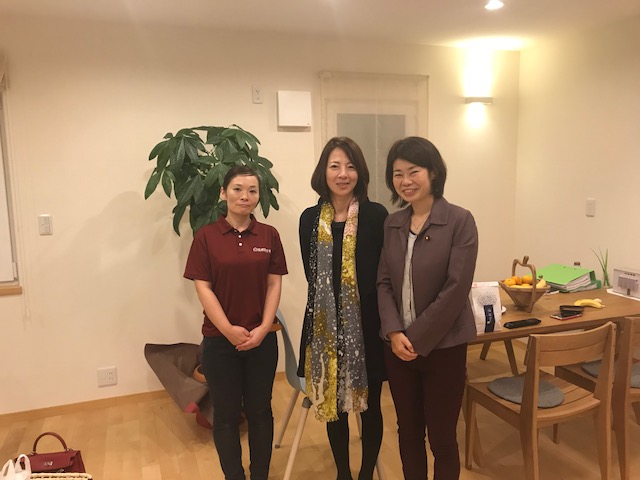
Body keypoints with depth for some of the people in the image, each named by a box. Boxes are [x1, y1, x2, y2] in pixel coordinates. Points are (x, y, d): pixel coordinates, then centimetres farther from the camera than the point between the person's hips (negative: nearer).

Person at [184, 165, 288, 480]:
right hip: (220, 340, -1)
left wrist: (263, 328, -9)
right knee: (226, 415, 10)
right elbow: (203, 288, -7)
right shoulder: (206, 236, -4)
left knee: (260, 411, 13)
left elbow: (274, 284, 1)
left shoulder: (269, 235, 1)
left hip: (262, 338, 2)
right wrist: (229, 330, -13)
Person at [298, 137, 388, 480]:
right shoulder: (310, 218, 2)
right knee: (333, 404, 15)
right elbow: (312, 275, 6)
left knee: (369, 405, 12)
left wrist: (386, 322, -11)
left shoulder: (376, 215, -6)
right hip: (326, 326, 2)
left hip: (367, 325, -2)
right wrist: (333, 302, -4)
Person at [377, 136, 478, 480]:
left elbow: (456, 290, -15)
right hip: (398, 345, 4)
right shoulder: (392, 223, 5)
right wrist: (394, 332, -10)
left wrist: (418, 339, -14)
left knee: (441, 437, 9)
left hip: (443, 347, -4)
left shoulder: (459, 221, -10)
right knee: (408, 431, 18)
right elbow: (384, 282, 4)